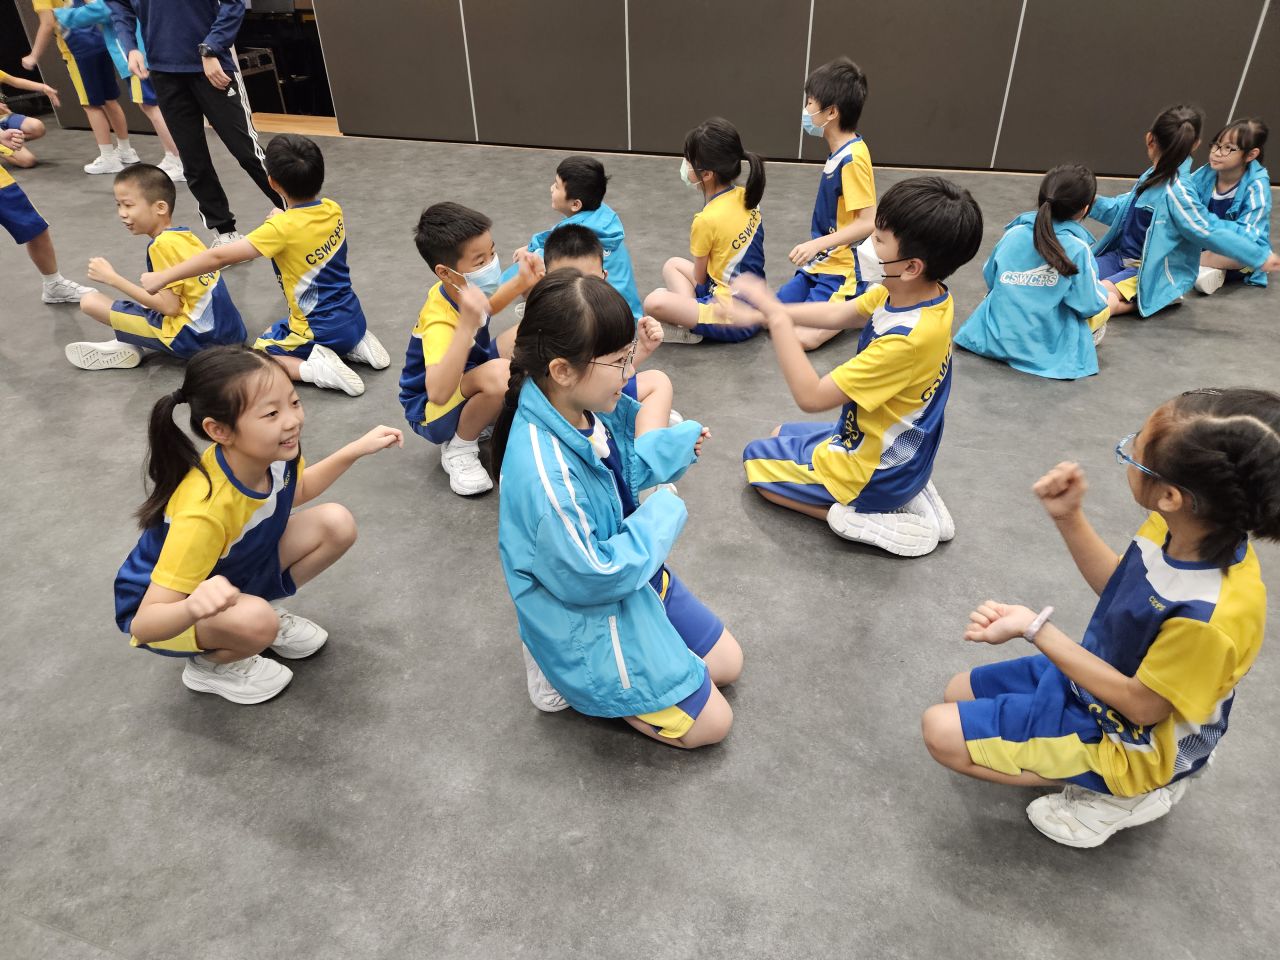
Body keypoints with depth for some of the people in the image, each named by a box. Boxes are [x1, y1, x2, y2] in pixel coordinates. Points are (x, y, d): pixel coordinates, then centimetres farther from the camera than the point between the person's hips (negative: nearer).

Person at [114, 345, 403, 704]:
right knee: (257, 623, -37)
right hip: (166, 613, -6)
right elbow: (144, 624, -36)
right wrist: (194, 607, -58)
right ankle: (212, 665, 0)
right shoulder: (203, 511, -41)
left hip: (236, 569, 7)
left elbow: (295, 491, 8)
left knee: (336, 524, -9)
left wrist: (357, 449, -1)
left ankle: (259, 613, 9)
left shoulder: (273, 453, -20)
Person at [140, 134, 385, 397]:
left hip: (322, 331, -6)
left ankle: (316, 369, -12)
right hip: (355, 318, 6)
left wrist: (162, 277, -10)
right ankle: (356, 345, 11)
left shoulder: (281, 229, -20)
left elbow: (219, 257, -18)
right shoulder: (333, 209, -2)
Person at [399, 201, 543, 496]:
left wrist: (522, 282, -1)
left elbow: (486, 308, 16)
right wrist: (466, 325, -60)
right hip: (431, 413, -8)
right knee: (499, 374, -38)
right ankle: (459, 447, -11)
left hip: (469, 377, 8)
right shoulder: (439, 323, -36)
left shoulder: (460, 290, -12)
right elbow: (438, 393, -54)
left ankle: (492, 417, 8)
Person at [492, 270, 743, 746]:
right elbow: (590, 579, -29)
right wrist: (662, 515, -20)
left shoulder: (583, 406, -12)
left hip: (635, 575, 9)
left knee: (727, 662, 22)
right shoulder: (545, 475, -39)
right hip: (586, 614, -8)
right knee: (711, 723, 4)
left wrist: (677, 443, -5)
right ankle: (571, 677, 11)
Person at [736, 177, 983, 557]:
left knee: (756, 459, 11)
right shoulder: (921, 293, -11)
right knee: (780, 437, 27)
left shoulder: (907, 340, -37)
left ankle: (861, 518, -2)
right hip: (899, 451, 8)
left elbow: (811, 396, -32)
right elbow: (840, 314, 3)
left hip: (874, 470, -8)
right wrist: (770, 309, -7)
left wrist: (776, 317, -29)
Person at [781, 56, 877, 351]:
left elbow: (868, 223, -23)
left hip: (842, 270, -9)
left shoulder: (852, 159, -20)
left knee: (802, 337, -21)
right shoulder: (840, 151, 8)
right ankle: (845, 304, 15)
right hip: (822, 262, 9)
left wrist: (816, 245, -26)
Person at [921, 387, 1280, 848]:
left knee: (942, 731, -12)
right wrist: (1068, 518, -14)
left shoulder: (1212, 616, -40)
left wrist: (1035, 628, -28)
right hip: (1094, 674, 8)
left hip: (1122, 739, -8)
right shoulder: (1180, 527, -18)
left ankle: (1113, 797, 2)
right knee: (958, 693, 18)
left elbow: (1141, 705, -25)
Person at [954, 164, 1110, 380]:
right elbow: (1090, 305, -12)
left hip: (994, 337, 3)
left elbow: (990, 278, 7)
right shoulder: (1077, 248, -18)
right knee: (1100, 314, 23)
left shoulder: (1013, 233, -6)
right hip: (1046, 347, -3)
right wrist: (1101, 292, 11)